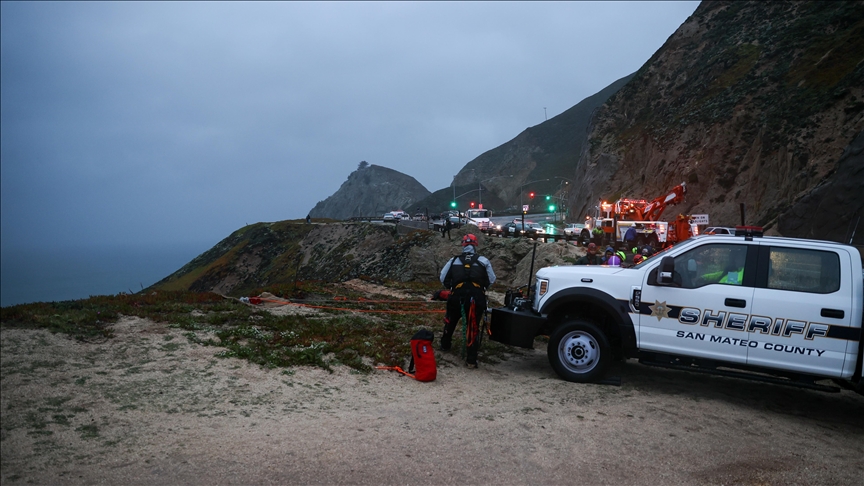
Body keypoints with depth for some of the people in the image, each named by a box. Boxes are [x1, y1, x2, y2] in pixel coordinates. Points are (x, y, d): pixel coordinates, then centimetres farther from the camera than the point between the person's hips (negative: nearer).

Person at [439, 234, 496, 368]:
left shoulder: (454, 260, 13)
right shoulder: (483, 261, 9)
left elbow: (443, 278, 12)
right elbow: (491, 280, 12)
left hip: (457, 295, 1)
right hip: (476, 296, -1)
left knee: (450, 321, 26)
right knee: (473, 327, 5)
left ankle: (445, 345, 42)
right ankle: (471, 360, 2)